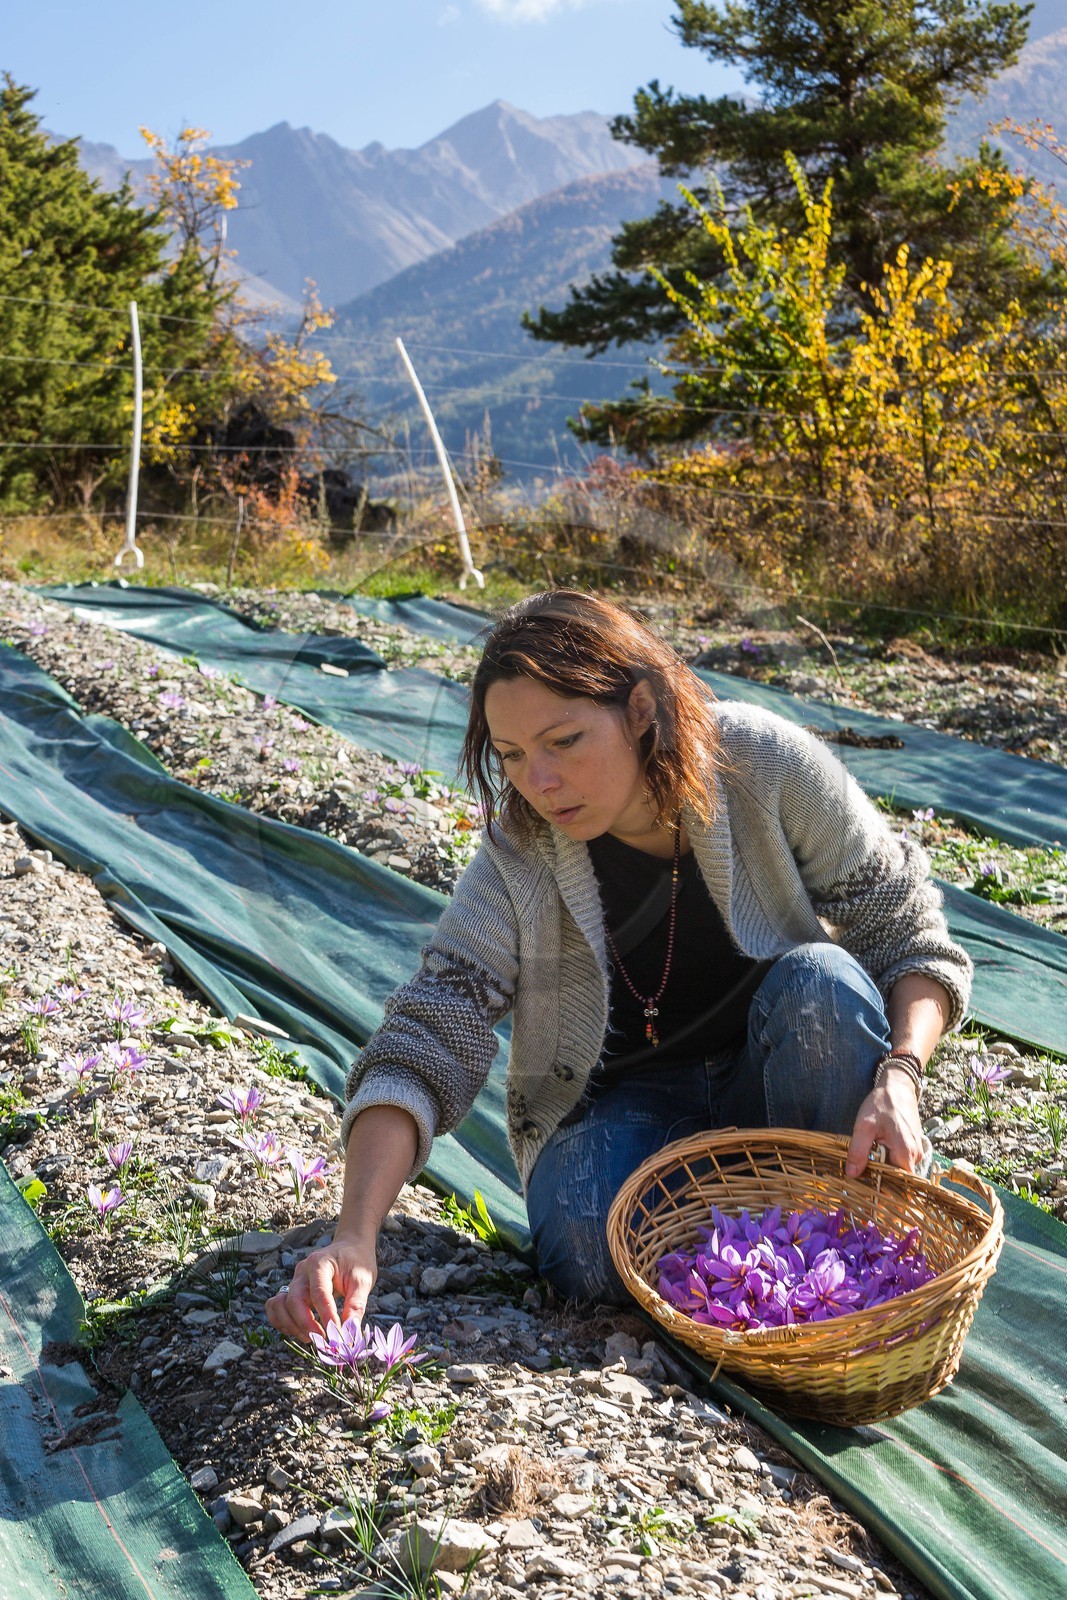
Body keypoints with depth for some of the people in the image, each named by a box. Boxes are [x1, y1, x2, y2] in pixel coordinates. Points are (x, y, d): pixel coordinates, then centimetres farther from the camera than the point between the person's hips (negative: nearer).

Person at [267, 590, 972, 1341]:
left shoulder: (764, 764, -20)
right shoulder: (517, 858, -18)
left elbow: (908, 936, -12)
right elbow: (425, 1041, -24)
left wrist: (898, 1079, -31)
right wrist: (355, 1238, -38)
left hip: (770, 1076, 1)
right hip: (624, 1101, 0)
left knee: (823, 984, -32)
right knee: (588, 1249, -31)